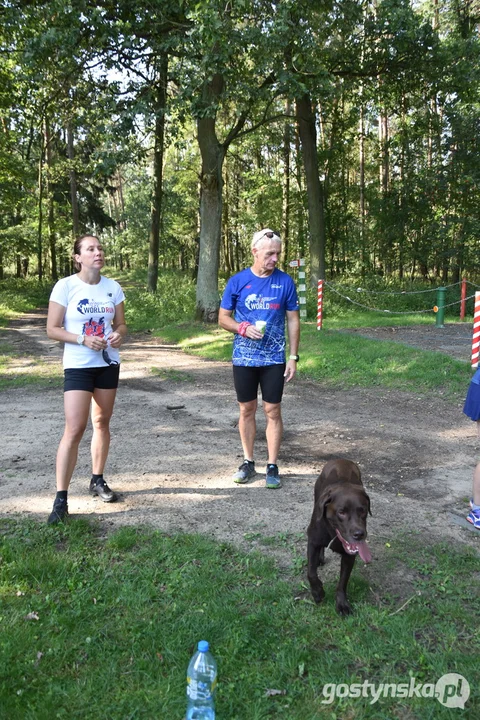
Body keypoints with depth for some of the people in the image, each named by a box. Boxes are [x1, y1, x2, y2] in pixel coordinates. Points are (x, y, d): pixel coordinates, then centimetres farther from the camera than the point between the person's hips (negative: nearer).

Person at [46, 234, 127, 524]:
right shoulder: (65, 286, -10)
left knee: (102, 422, 14)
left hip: (109, 363, 5)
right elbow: (52, 329, -9)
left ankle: (98, 480, 30)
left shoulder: (113, 287, 1)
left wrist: (119, 335, -13)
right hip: (78, 366, -5)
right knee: (74, 429, -11)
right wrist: (84, 340, -22)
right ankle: (61, 499, -4)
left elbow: (121, 324, 10)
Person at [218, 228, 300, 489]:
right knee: (247, 410, 10)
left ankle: (272, 467, 13)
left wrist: (293, 357, -3)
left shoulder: (285, 282, -3)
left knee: (272, 411, 2)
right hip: (244, 359, 1)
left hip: (274, 359, -1)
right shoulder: (238, 281, -3)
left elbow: (293, 320, 2)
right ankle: (248, 462, 24)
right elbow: (223, 318, 3)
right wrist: (243, 328, -17)